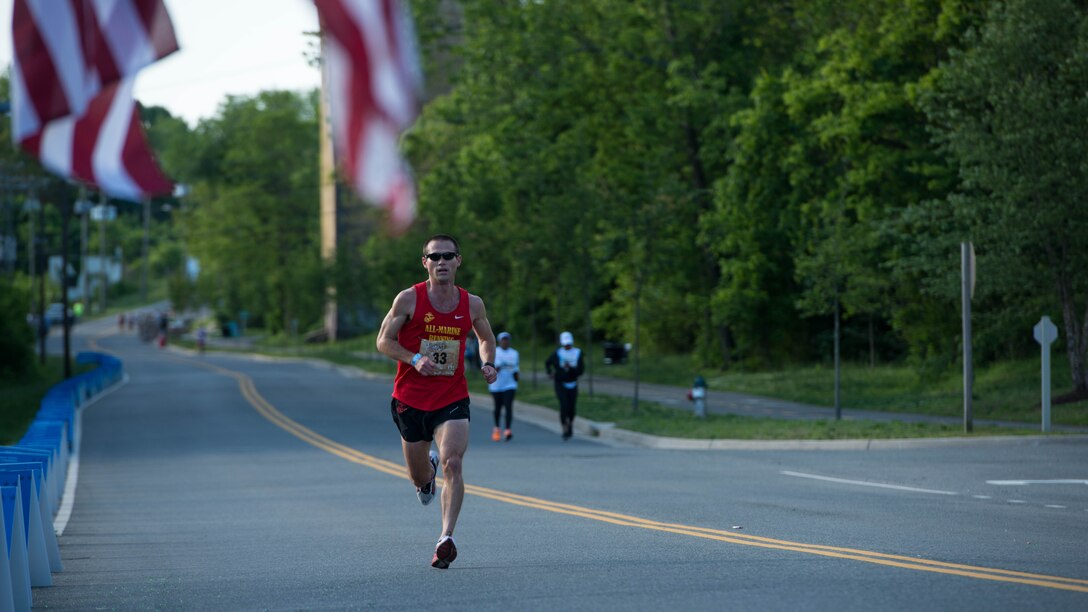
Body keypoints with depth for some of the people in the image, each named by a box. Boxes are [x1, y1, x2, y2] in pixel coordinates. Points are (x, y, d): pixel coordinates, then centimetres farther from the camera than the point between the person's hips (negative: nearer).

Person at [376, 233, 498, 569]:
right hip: (410, 399, 0)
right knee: (418, 478, 12)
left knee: (453, 464, -21)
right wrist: (415, 359, -20)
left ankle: (446, 538, -24)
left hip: (452, 400, 0)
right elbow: (383, 341, -4)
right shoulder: (409, 299, -7)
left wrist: (488, 364, 0)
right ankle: (427, 472, 51)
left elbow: (486, 338, 20)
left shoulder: (472, 304, 1)